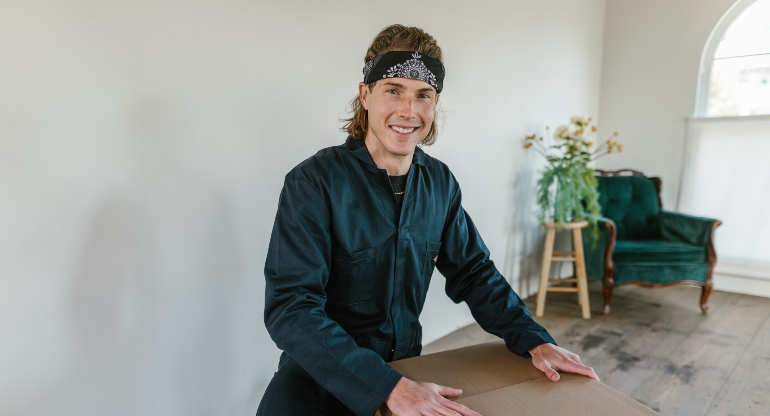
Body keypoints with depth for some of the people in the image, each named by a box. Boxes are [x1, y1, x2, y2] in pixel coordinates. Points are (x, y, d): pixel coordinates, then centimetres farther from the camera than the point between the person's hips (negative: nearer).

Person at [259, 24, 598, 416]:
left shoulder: (440, 182, -1)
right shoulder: (314, 182, -18)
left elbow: (473, 271, 6)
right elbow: (291, 306, -23)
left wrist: (534, 341, -6)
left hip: (406, 365, 5)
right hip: (320, 374, -4)